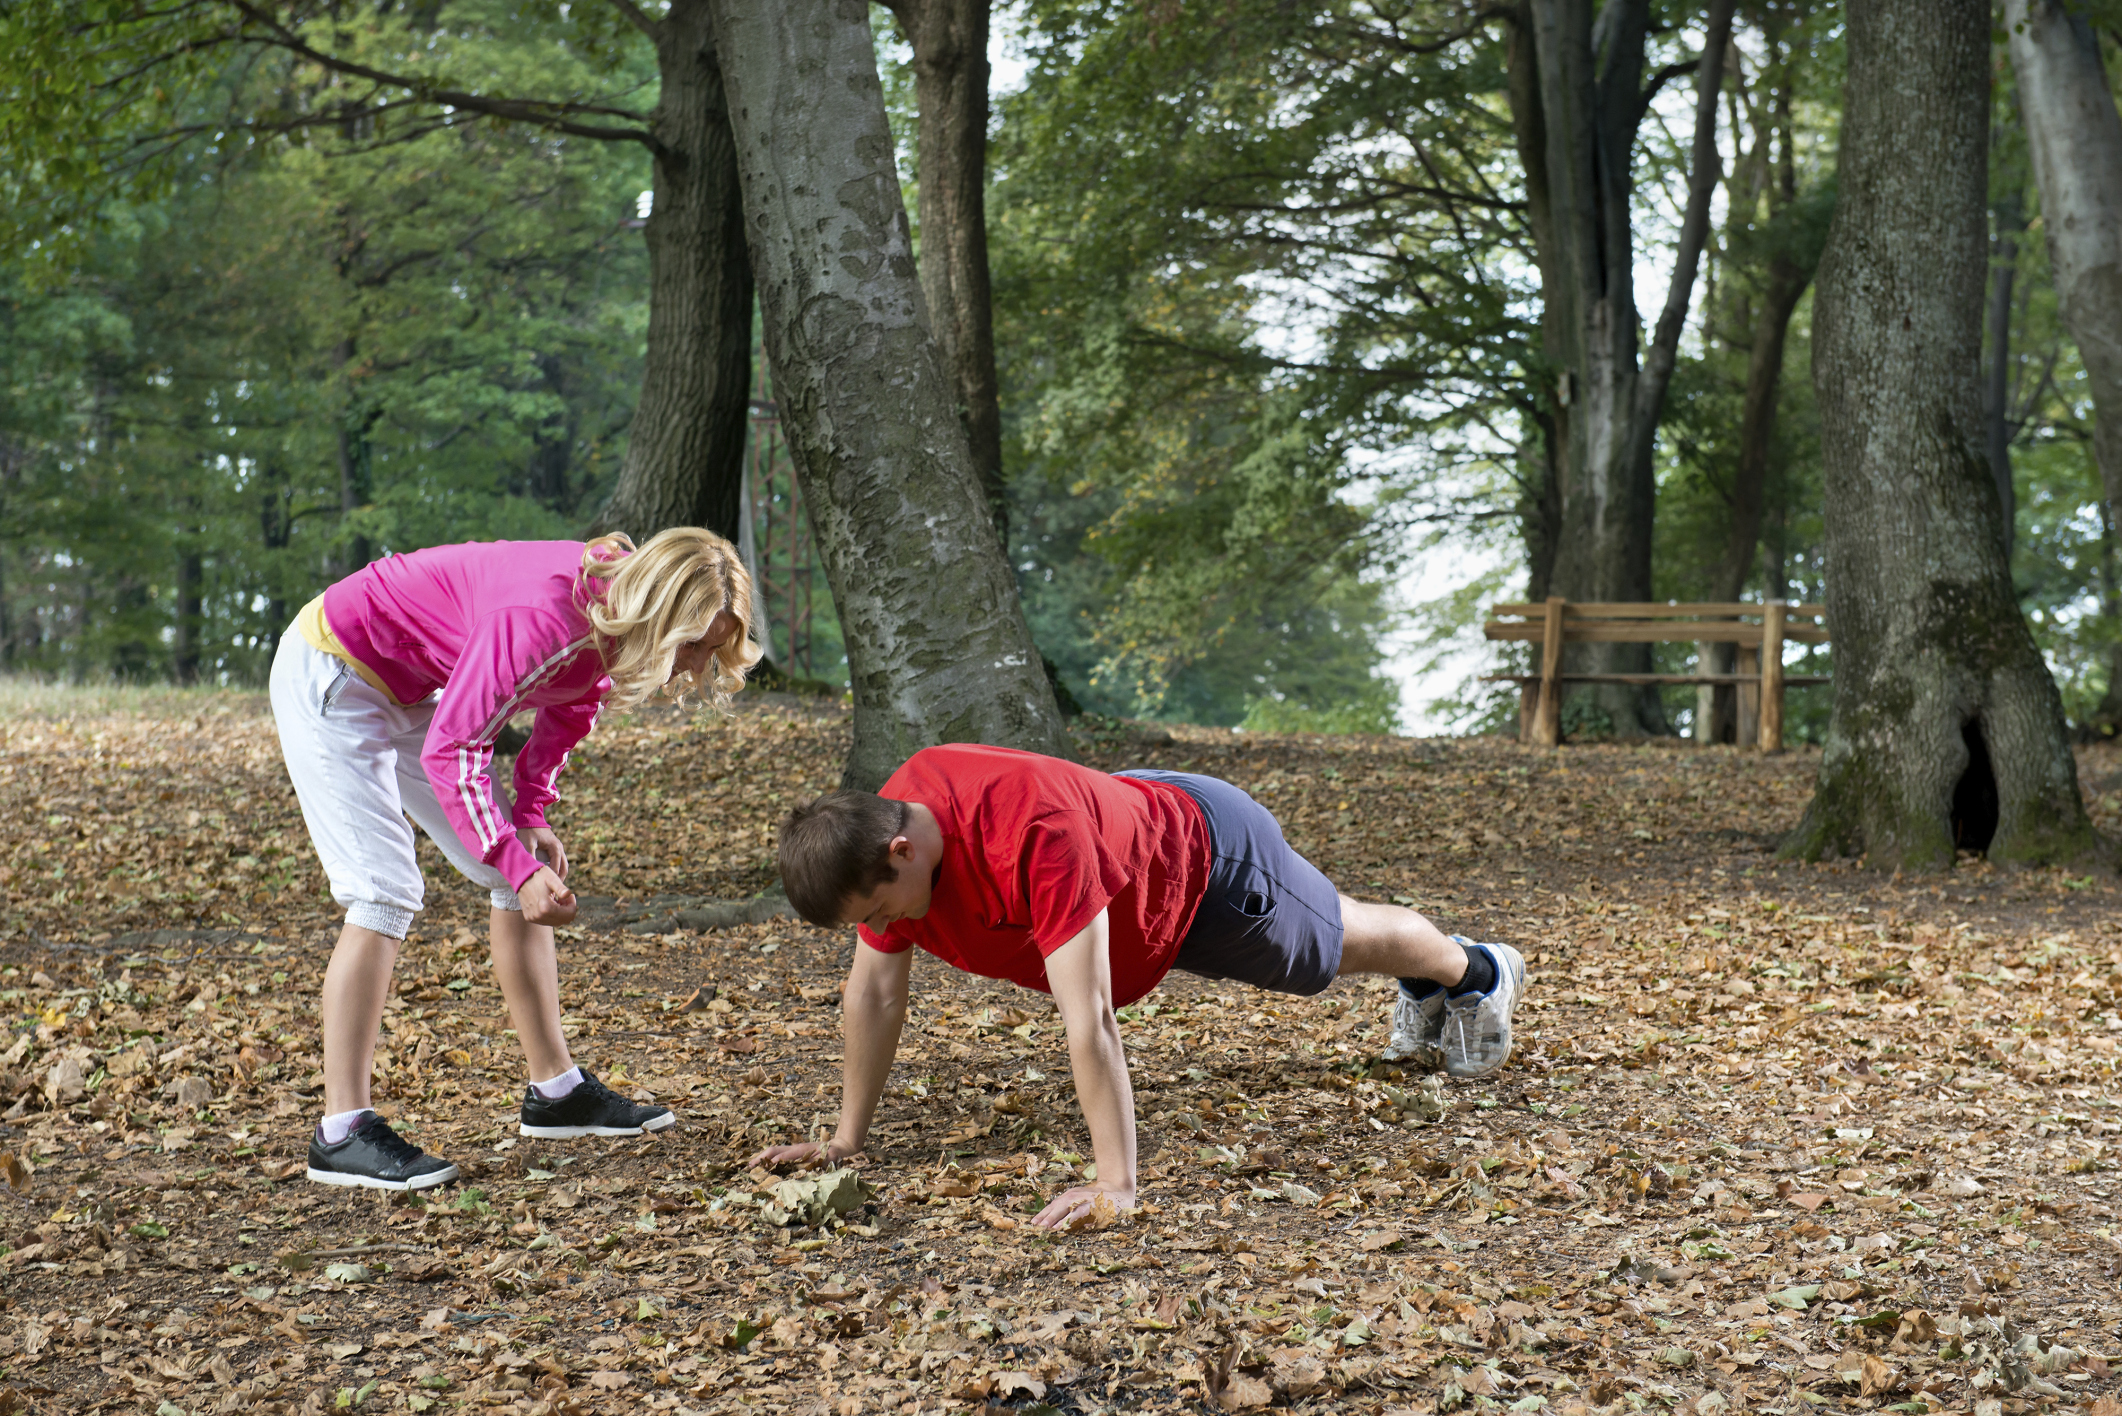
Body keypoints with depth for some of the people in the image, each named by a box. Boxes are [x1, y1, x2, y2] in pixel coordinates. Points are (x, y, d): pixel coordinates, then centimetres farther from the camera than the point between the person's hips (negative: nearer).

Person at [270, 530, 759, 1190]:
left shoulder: (615, 614, -10)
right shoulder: (548, 621, -37)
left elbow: (569, 708, 10)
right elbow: (449, 750, -34)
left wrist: (528, 815, 0)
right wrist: (520, 866, -36)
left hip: (407, 689, 9)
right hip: (327, 680, -9)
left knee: (521, 875, 7)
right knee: (386, 892, -17)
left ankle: (556, 1091, 15)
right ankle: (340, 1134, -13)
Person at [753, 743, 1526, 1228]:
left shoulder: (1035, 836, -49)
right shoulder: (883, 835, -26)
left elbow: (1088, 1016, -50)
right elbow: (874, 990, -13)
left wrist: (1116, 1181, -49)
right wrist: (845, 1139, -11)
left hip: (1207, 859, -6)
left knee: (1337, 940, 24)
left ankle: (1477, 971, 56)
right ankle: (1423, 992, 65)